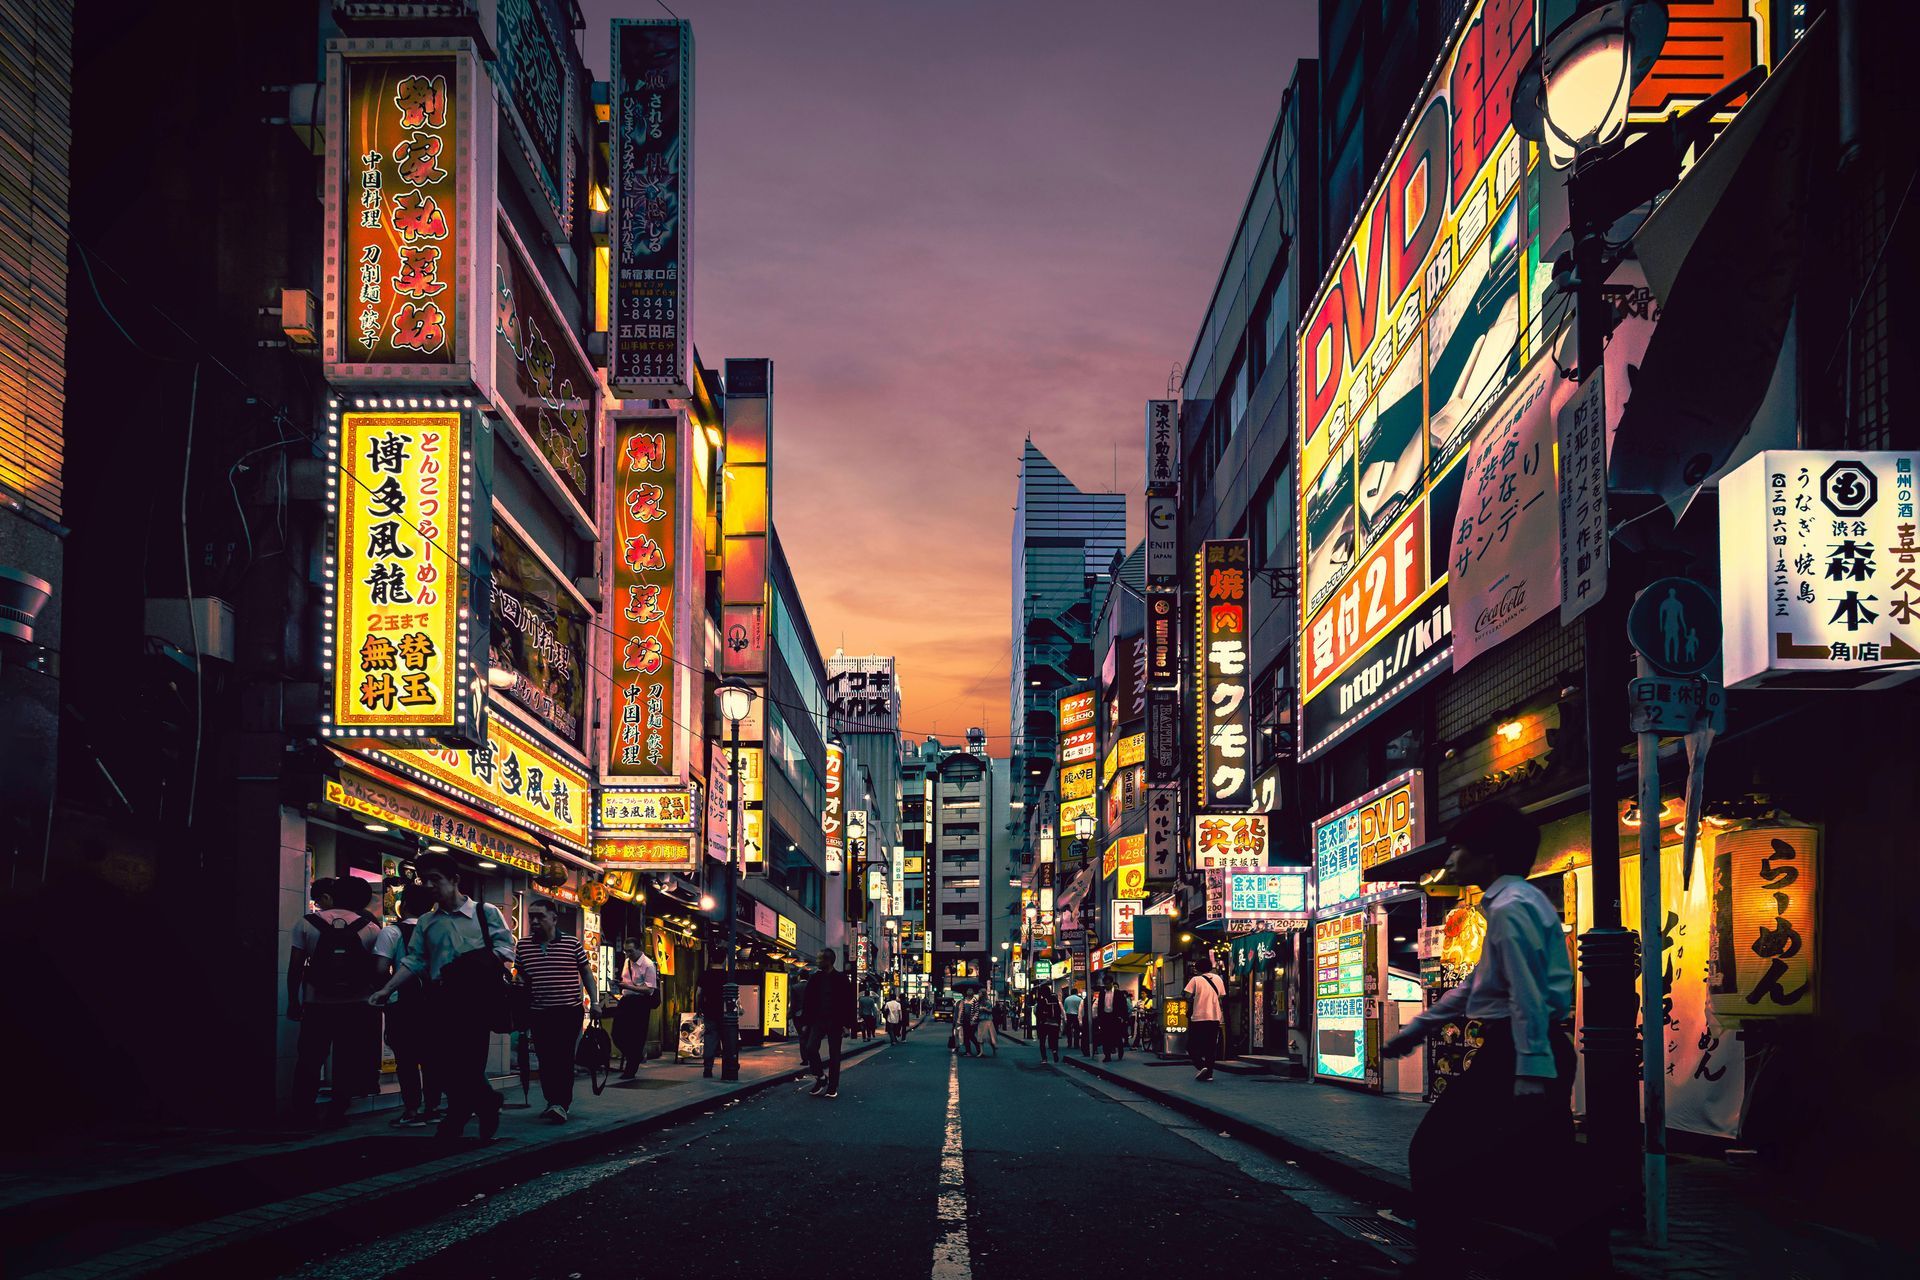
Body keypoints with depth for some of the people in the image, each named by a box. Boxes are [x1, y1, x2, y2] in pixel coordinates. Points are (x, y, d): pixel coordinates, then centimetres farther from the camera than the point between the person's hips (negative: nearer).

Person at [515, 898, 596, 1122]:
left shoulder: (572, 944, -1)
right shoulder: (523, 947, 7)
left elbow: (586, 973, 7)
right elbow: (521, 980, 14)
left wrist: (593, 1001, 0)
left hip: (569, 1011, -3)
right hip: (538, 1013, 3)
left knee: (564, 1059, -10)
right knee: (545, 1060, 6)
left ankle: (561, 1104, -14)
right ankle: (552, 1102, 17)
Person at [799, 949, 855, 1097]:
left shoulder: (841, 979, -5)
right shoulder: (816, 978, 5)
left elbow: (849, 1002, -4)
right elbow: (807, 1000, 9)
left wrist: (846, 1023, -9)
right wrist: (807, 1021, 3)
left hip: (835, 1022, -3)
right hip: (818, 1020, 3)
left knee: (834, 1055, 2)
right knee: (810, 1048, -13)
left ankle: (832, 1087, 11)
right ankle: (820, 1077, 6)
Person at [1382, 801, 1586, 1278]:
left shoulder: (1510, 907, -12)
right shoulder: (1522, 900, 20)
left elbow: (1528, 996, -21)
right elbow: (1477, 984, 28)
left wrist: (1530, 1074, -27)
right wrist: (1417, 1028, 31)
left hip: (1517, 1051, -10)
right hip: (1545, 1052, 10)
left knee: (1434, 1152, -1)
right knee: (1548, 1169, 11)